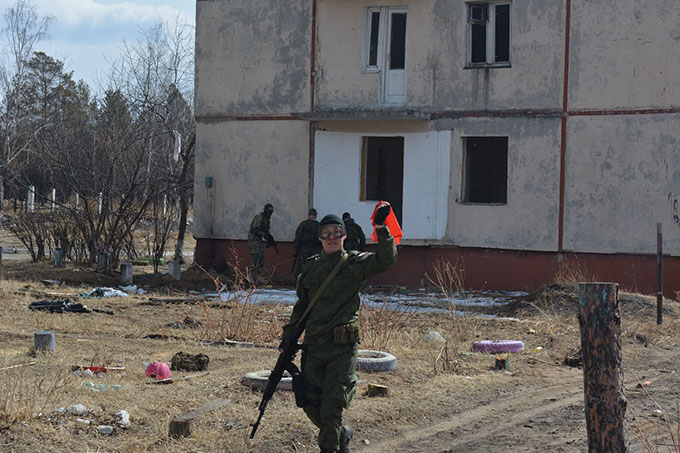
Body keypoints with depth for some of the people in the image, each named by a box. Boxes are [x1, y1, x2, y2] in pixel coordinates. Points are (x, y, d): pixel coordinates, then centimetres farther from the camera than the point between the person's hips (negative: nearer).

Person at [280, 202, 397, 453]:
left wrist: (381, 228, -25)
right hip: (313, 345, 4)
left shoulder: (355, 263, -1)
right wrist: (289, 334, 15)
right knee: (311, 406, 5)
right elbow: (301, 304, 20)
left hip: (342, 347, -4)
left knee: (331, 407, -8)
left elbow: (386, 260, -17)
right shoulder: (311, 267, 10)